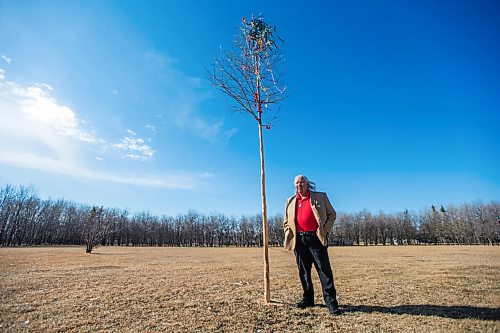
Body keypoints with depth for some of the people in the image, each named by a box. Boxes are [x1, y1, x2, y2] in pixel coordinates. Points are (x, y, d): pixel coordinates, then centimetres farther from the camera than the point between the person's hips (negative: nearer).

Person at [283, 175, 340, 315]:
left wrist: (325, 230, -3)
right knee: (303, 272, 11)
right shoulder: (290, 201, 15)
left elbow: (332, 214, 9)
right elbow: (286, 222, 21)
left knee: (324, 270, -3)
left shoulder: (321, 197, 7)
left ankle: (331, 302, 5)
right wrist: (289, 235, 6)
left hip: (316, 238, -3)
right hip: (299, 240, 3)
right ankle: (307, 299, 24)